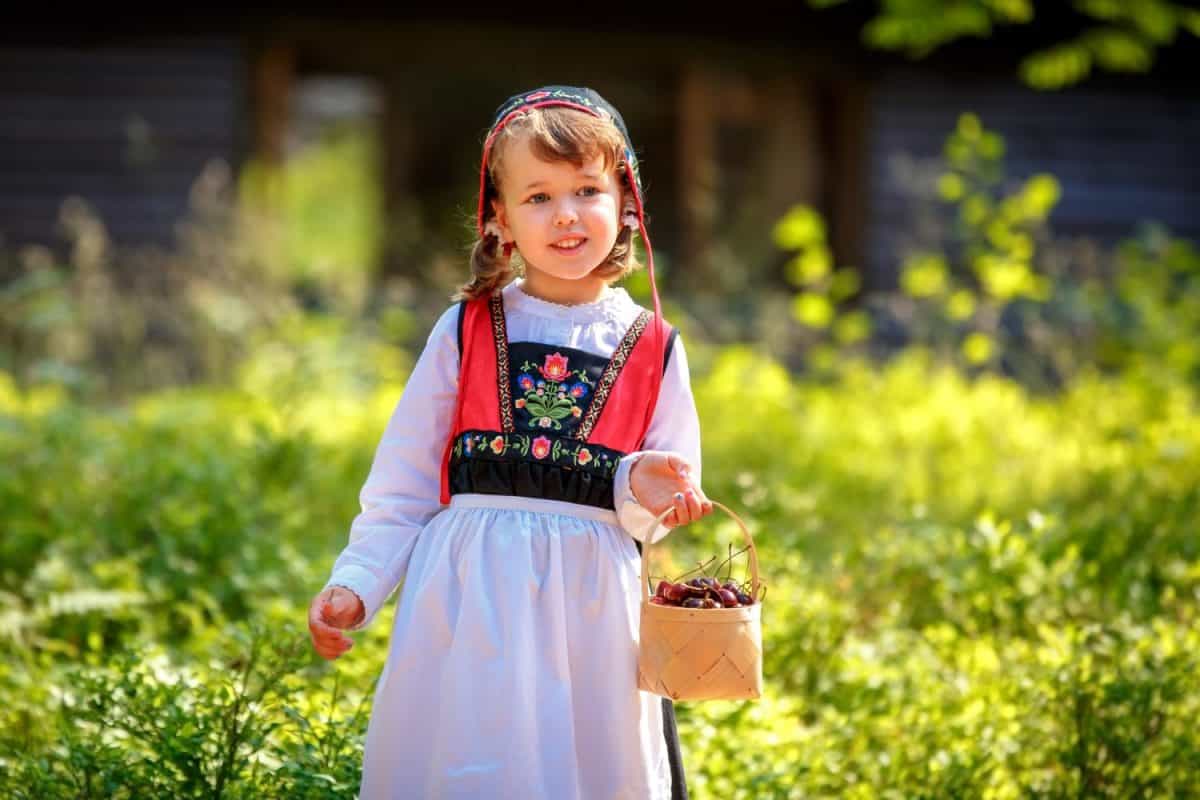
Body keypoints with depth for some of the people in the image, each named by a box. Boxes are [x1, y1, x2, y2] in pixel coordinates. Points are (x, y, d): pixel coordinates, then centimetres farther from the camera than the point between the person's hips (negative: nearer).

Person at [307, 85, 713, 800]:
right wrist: (355, 585, -2)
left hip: (591, 603, 1)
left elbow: (666, 506, 9)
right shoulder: (467, 331, 3)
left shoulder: (653, 347, 5)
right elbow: (403, 479, 6)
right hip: (467, 602, -1)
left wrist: (643, 492, -14)